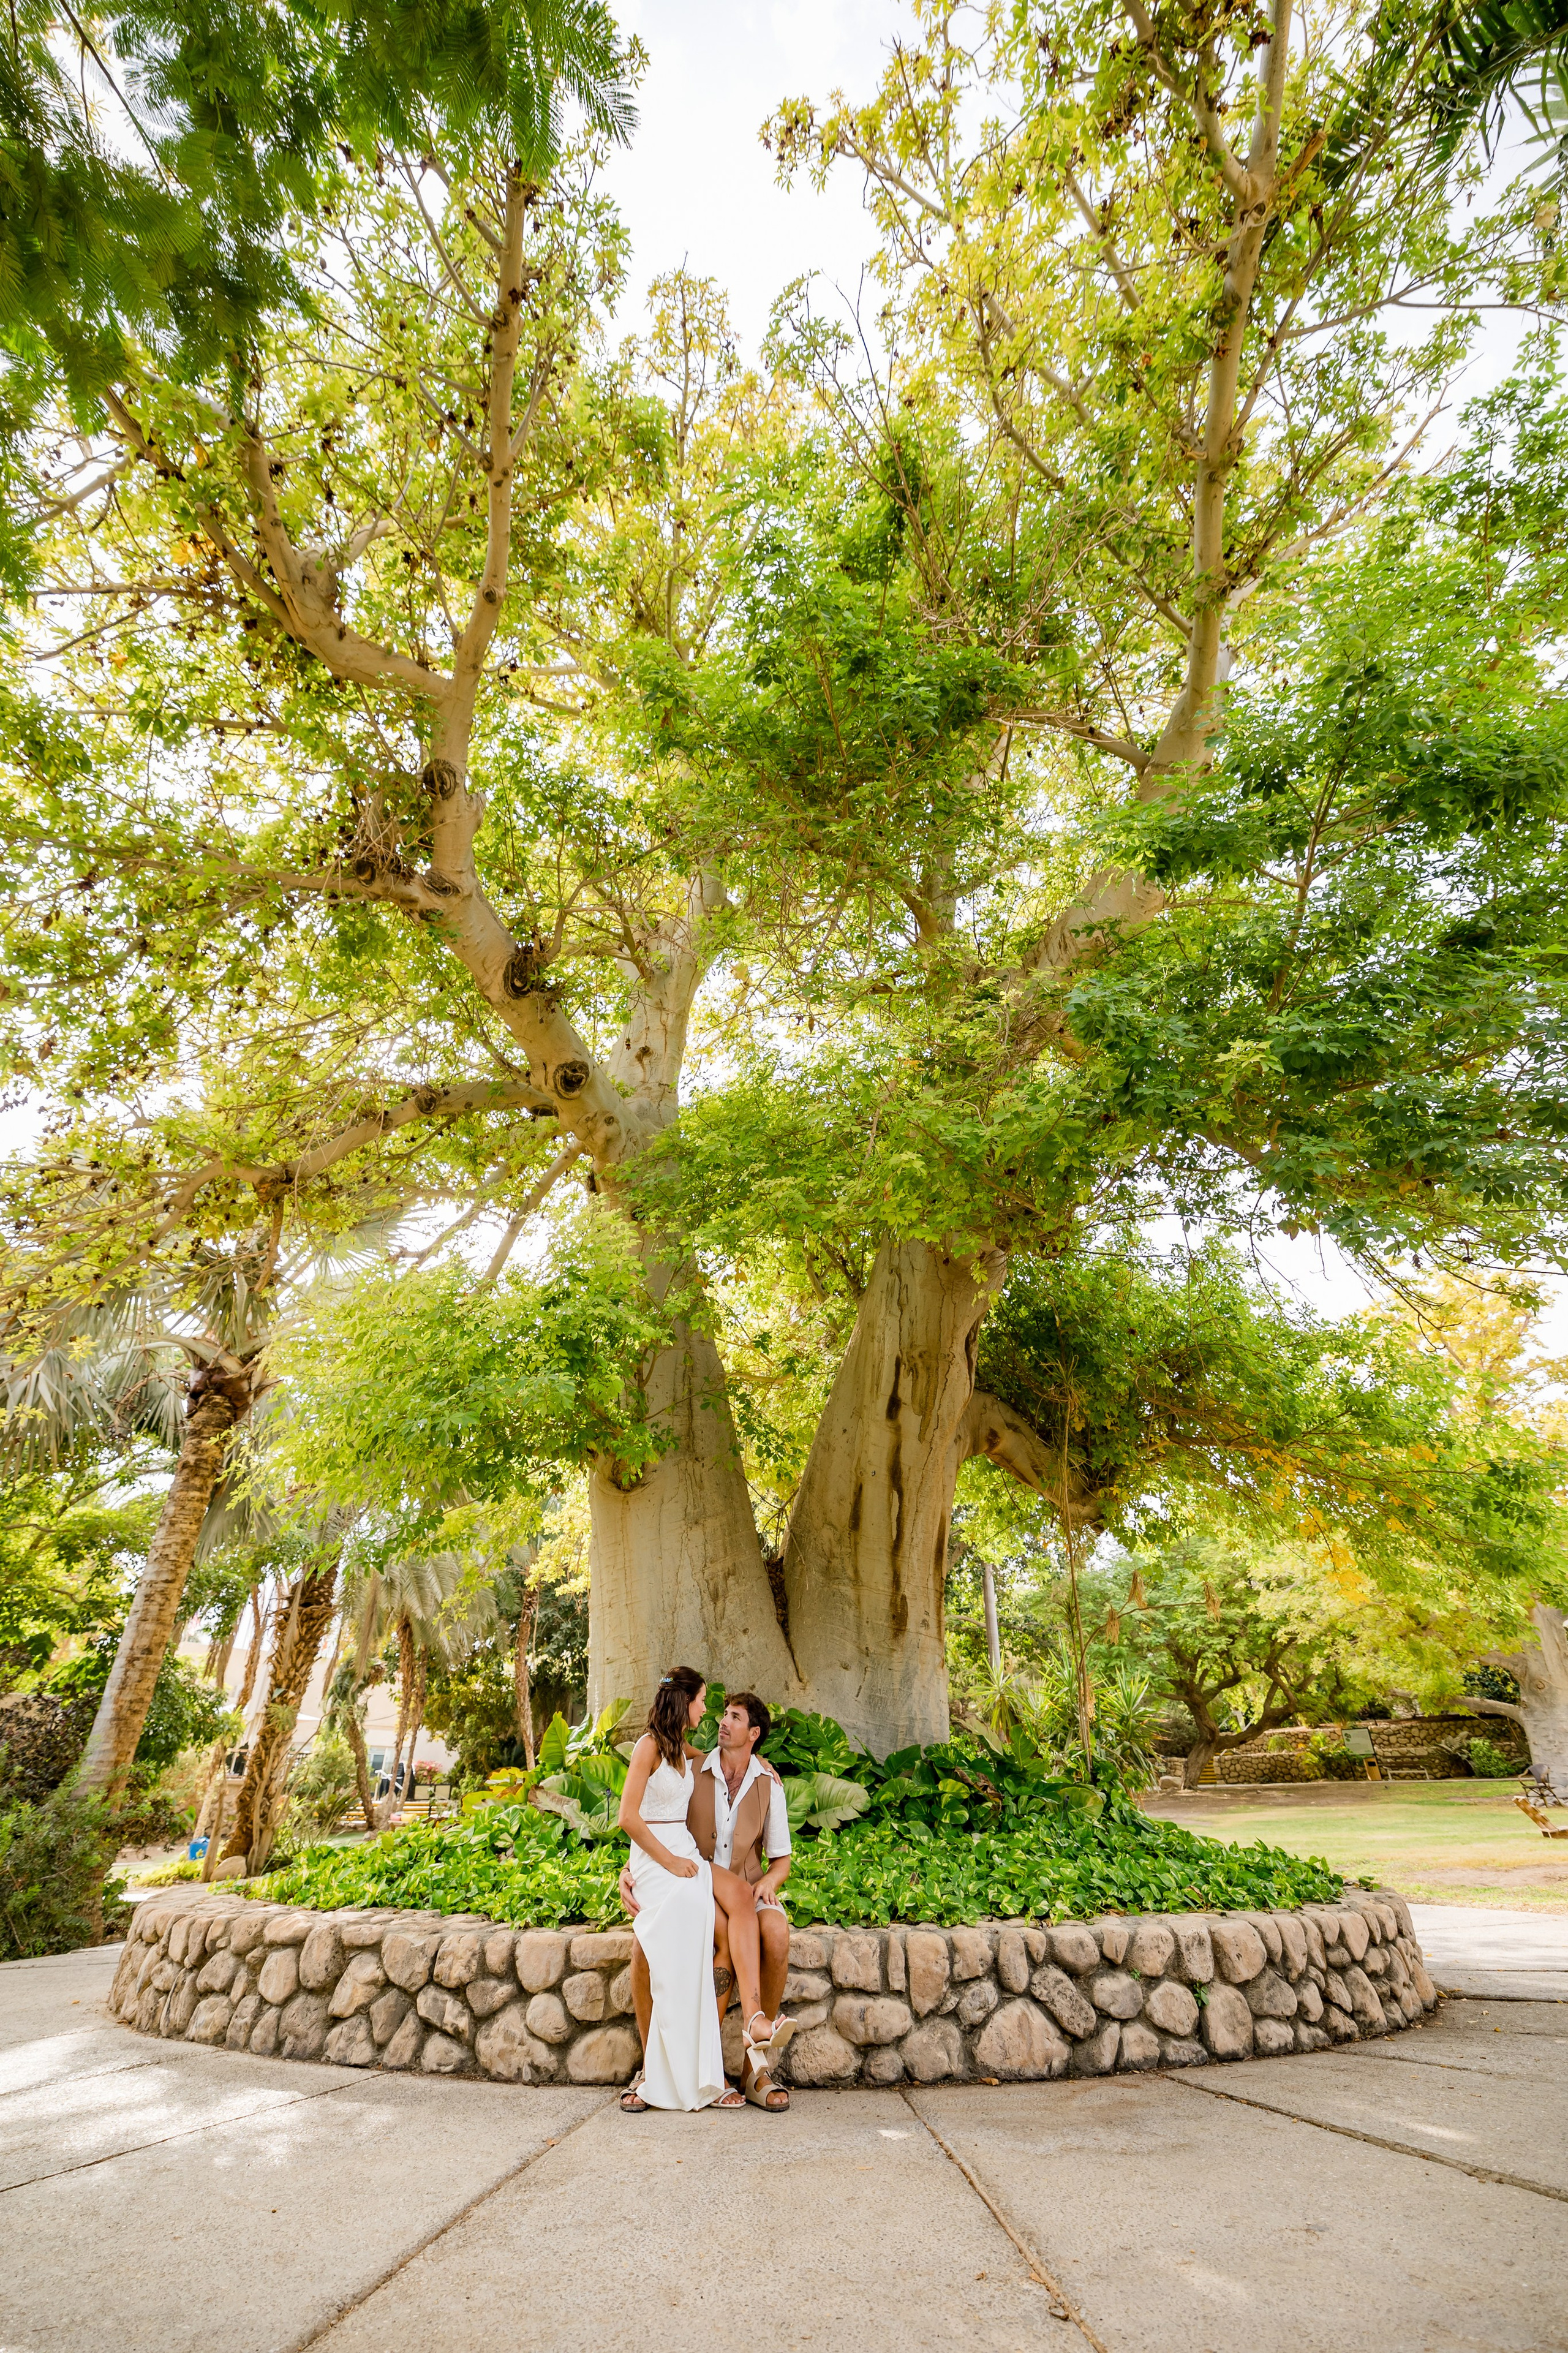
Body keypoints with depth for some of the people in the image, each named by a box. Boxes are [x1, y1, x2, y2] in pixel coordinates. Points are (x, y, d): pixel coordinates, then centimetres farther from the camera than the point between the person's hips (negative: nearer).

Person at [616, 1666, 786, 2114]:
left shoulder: (683, 1748, 16)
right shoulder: (650, 1746, -9)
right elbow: (629, 1817, -14)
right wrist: (670, 1862, -13)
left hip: (685, 1854, 7)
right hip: (656, 1858, -7)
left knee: (741, 1893, -21)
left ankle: (753, 2016, -27)